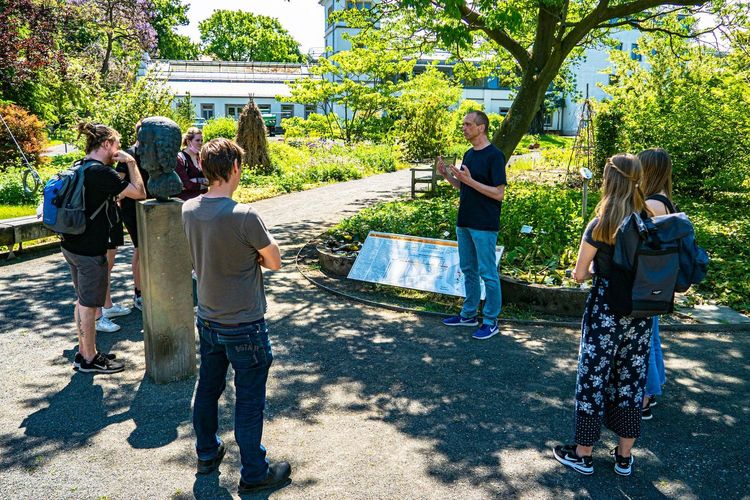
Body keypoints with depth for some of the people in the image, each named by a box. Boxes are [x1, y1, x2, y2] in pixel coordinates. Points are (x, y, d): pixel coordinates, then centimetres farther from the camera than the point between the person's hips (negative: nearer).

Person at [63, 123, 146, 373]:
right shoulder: (101, 172, -19)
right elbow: (139, 193, -16)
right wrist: (131, 162, -7)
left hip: (72, 245, 9)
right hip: (90, 250, -9)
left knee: (83, 300, 19)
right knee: (89, 304, 3)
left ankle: (84, 352, 31)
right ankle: (89, 359, 17)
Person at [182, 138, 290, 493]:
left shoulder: (189, 210, -4)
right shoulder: (244, 216, -26)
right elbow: (275, 262, -13)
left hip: (207, 320, 7)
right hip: (244, 327, -7)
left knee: (208, 388, 22)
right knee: (249, 401, 8)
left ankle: (207, 453, 41)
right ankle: (254, 473, 24)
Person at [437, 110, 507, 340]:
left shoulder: (494, 155, -13)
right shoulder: (469, 154, 12)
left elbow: (499, 193, -17)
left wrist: (470, 180, -23)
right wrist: (447, 174, 1)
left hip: (484, 226, -8)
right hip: (464, 223, 9)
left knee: (487, 273, 0)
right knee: (468, 270, 16)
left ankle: (491, 321, 11)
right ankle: (469, 314, 28)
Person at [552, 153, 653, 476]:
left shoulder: (600, 226, -13)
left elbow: (579, 274, -7)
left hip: (605, 310, -4)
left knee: (593, 377, 7)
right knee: (631, 380, 14)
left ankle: (583, 454, 20)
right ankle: (624, 457, 27)